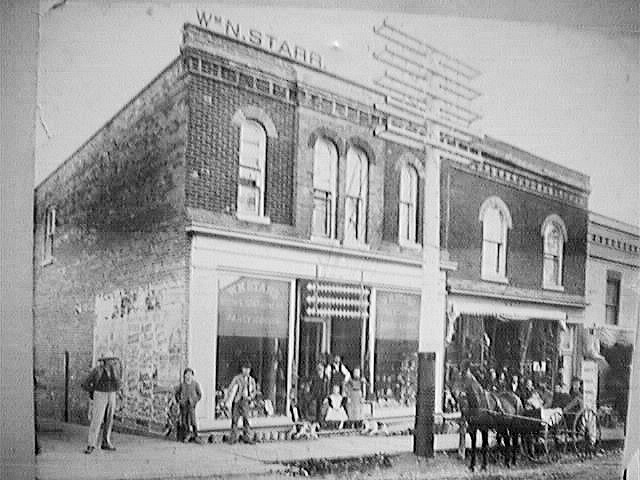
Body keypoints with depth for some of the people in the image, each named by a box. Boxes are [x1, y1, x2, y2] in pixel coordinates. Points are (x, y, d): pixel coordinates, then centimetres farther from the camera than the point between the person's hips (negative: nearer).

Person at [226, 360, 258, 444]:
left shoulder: (252, 380, 11)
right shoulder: (237, 378, -1)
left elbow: (254, 391, 19)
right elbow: (231, 389, -5)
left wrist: (250, 397, -2)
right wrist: (229, 400, -14)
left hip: (246, 402, 2)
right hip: (237, 401, -2)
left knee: (246, 420, -3)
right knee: (235, 419, 0)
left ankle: (247, 438, 3)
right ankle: (233, 438, 8)